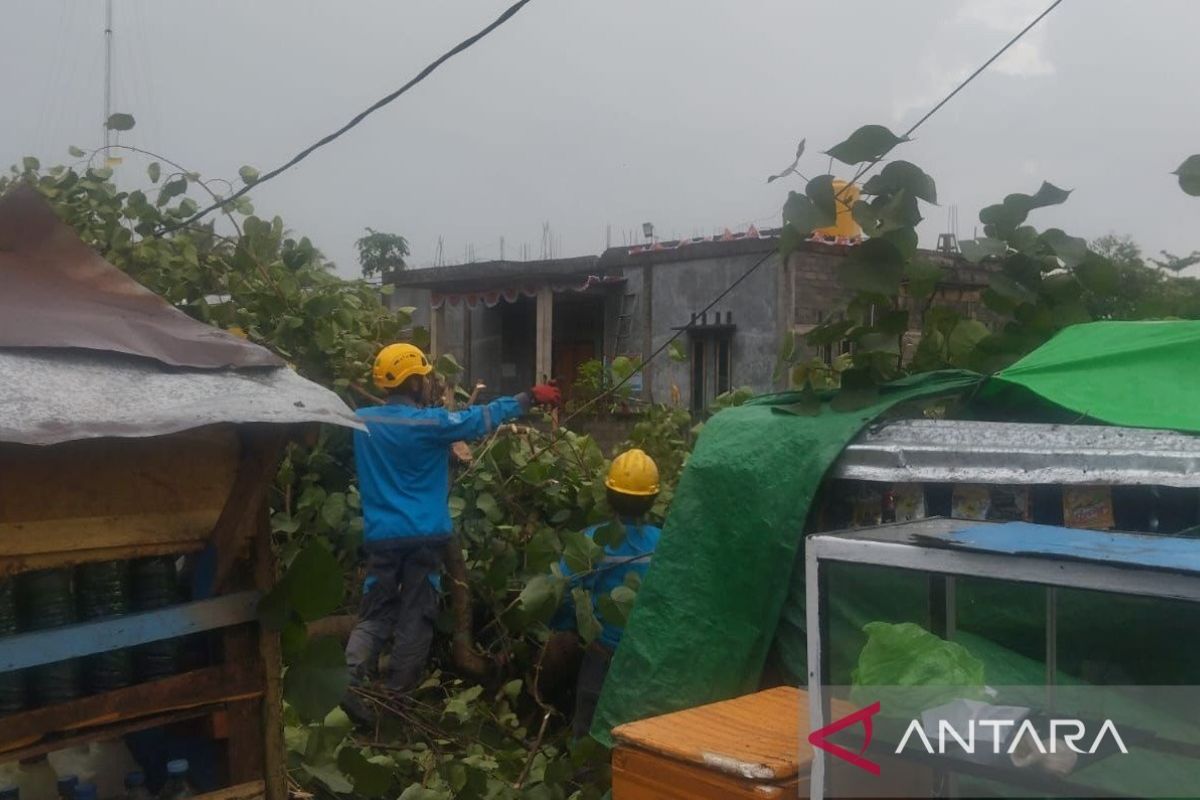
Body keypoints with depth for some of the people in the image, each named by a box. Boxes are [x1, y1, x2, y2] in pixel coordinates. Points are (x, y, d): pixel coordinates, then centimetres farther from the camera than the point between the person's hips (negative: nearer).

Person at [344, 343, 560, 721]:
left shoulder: (361, 421, 2)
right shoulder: (430, 423, -12)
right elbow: (482, 418, -4)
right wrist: (530, 398, 8)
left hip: (381, 535, 4)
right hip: (423, 535, -4)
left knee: (374, 614, 11)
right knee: (414, 617, 8)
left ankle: (348, 680, -11)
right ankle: (397, 698, 14)